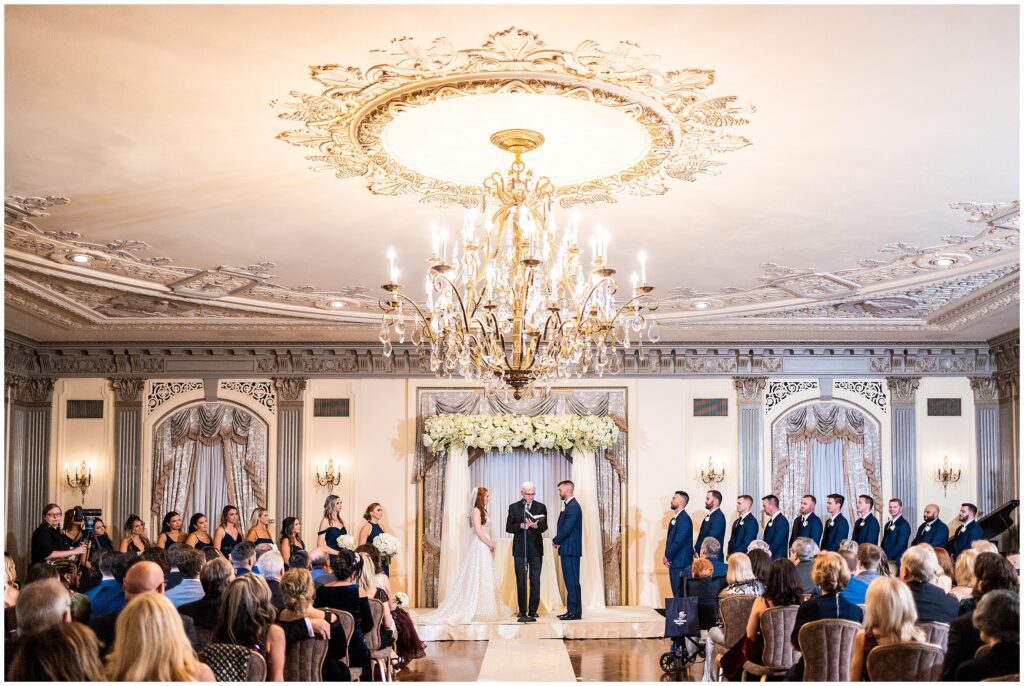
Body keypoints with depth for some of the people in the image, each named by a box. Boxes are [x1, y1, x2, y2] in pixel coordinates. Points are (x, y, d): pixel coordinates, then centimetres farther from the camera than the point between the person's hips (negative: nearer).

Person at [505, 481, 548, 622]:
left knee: (535, 581, -1)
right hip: (520, 548, 0)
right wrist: (521, 526, -16)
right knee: (521, 581, 2)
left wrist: (536, 526, -23)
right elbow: (508, 528, 2)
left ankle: (533, 612, 5)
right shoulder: (513, 507, 6)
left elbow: (544, 526, -1)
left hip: (536, 548, 0)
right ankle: (522, 612, 7)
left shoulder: (541, 507, 6)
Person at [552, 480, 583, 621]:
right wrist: (558, 542, 4)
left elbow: (567, 528, -20)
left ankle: (575, 612, -5)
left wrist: (555, 541, -6)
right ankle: (572, 610, 15)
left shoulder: (573, 506, -14)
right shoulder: (569, 506, 17)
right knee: (570, 581, 11)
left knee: (572, 581, -7)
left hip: (571, 550, -10)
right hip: (567, 549, 10)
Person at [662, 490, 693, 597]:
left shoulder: (684, 519, -14)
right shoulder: (674, 519, 16)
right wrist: (666, 556, 4)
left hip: (681, 563, -9)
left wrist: (667, 557, -10)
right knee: (676, 593, 11)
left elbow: (679, 541, -20)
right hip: (673, 562, 9)